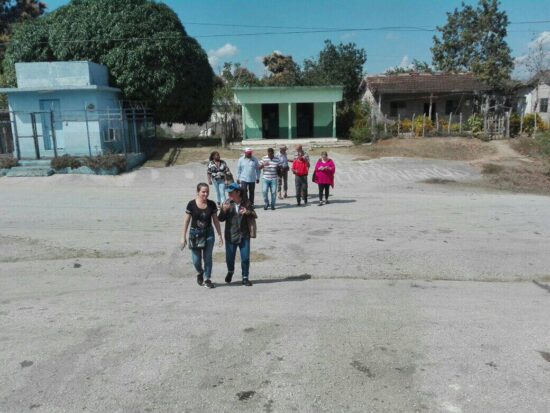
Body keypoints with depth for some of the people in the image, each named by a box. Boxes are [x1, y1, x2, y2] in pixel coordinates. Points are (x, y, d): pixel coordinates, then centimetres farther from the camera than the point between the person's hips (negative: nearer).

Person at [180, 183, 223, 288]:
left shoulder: (211, 204, -2)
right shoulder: (192, 204, -8)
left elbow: (215, 220, 5)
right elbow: (186, 221, -2)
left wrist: (220, 235, 5)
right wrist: (183, 237, -2)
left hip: (208, 233, 1)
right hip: (195, 233, -1)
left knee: (207, 258, 2)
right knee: (196, 260, 4)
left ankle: (207, 279, 16)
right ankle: (200, 273, 36)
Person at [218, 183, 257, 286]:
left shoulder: (246, 203, -4)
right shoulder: (227, 203, -3)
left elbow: (254, 216, -3)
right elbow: (220, 219, -1)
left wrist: (248, 212, -24)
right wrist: (223, 211, -21)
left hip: (244, 236, -1)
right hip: (230, 235, 1)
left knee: (245, 258, 3)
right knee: (229, 257, 12)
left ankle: (245, 278, 20)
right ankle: (230, 272, 42)